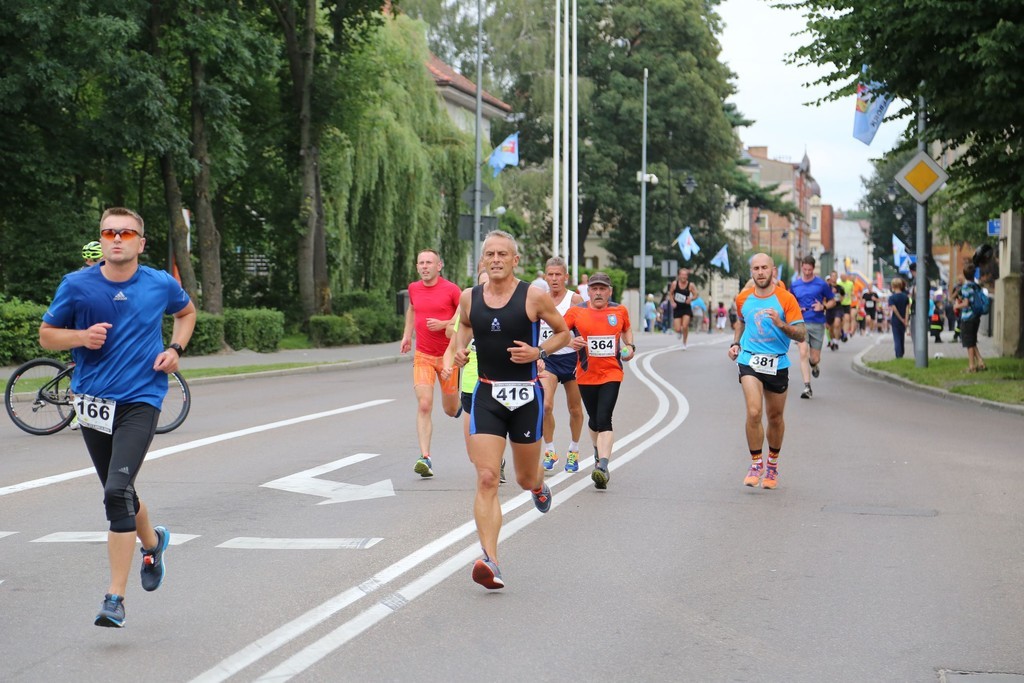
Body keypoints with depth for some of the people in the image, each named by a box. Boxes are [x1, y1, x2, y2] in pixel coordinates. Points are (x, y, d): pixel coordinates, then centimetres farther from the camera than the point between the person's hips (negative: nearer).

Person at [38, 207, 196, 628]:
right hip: (93, 402, 3)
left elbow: (187, 311, 22)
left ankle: (115, 597, -14)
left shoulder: (161, 285, 0)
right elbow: (46, 335, 7)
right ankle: (152, 542, 49)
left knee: (117, 491, -18)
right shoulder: (76, 286, -2)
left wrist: (175, 349, 4)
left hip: (140, 400, -3)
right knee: (118, 494, 15)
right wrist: (81, 337, -13)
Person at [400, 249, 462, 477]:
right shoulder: (414, 288, 4)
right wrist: (407, 335, 18)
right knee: (424, 406, -13)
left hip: (448, 355, -2)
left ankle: (461, 401, 48)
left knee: (450, 410, 10)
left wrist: (444, 324, -18)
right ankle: (425, 458, -16)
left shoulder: (451, 289, -9)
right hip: (422, 356, 2)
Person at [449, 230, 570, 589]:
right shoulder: (469, 298, 2)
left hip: (526, 396, -1)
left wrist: (538, 352, -13)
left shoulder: (534, 297, -7)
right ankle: (490, 561, -17)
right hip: (486, 396, 1)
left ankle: (538, 484, 54)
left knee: (526, 478, 14)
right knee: (486, 479, -13)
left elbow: (563, 332, 5)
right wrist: (460, 348, 3)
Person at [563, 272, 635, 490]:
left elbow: (627, 329, 23)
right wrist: (570, 342, -18)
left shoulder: (620, 311, 4)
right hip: (586, 374, 2)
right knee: (594, 420, 15)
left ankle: (603, 467, -26)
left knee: (604, 420, -16)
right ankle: (599, 454, 43)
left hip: (611, 373, -1)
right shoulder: (576, 312, -1)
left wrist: (630, 346, 6)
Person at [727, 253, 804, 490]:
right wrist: (736, 343, 12)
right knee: (754, 412, -18)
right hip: (749, 361, 1)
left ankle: (773, 464, 33)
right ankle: (756, 464, -4)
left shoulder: (786, 299, -6)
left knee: (775, 417, 11)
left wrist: (782, 325, -25)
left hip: (777, 364, 0)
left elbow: (801, 335, -8)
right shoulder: (743, 299, 4)